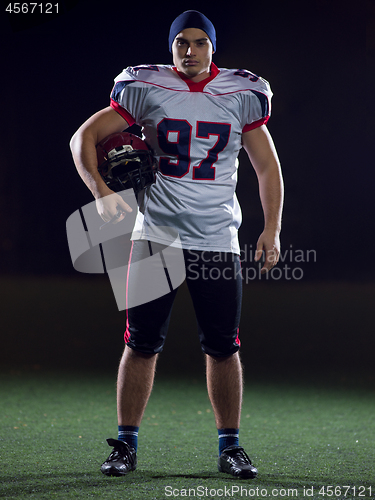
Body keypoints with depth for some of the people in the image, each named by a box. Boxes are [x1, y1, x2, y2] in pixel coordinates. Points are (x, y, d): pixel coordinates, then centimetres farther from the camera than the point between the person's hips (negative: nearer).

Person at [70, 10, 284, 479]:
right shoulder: (146, 89, -1)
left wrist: (271, 230, 1)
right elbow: (84, 137, 1)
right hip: (156, 234, -1)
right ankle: (126, 444, 11)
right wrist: (101, 191, -14)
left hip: (217, 240, 1)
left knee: (223, 347, 2)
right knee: (141, 343, 0)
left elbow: (267, 166, 10)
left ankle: (230, 446, 15)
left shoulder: (242, 96, 4)